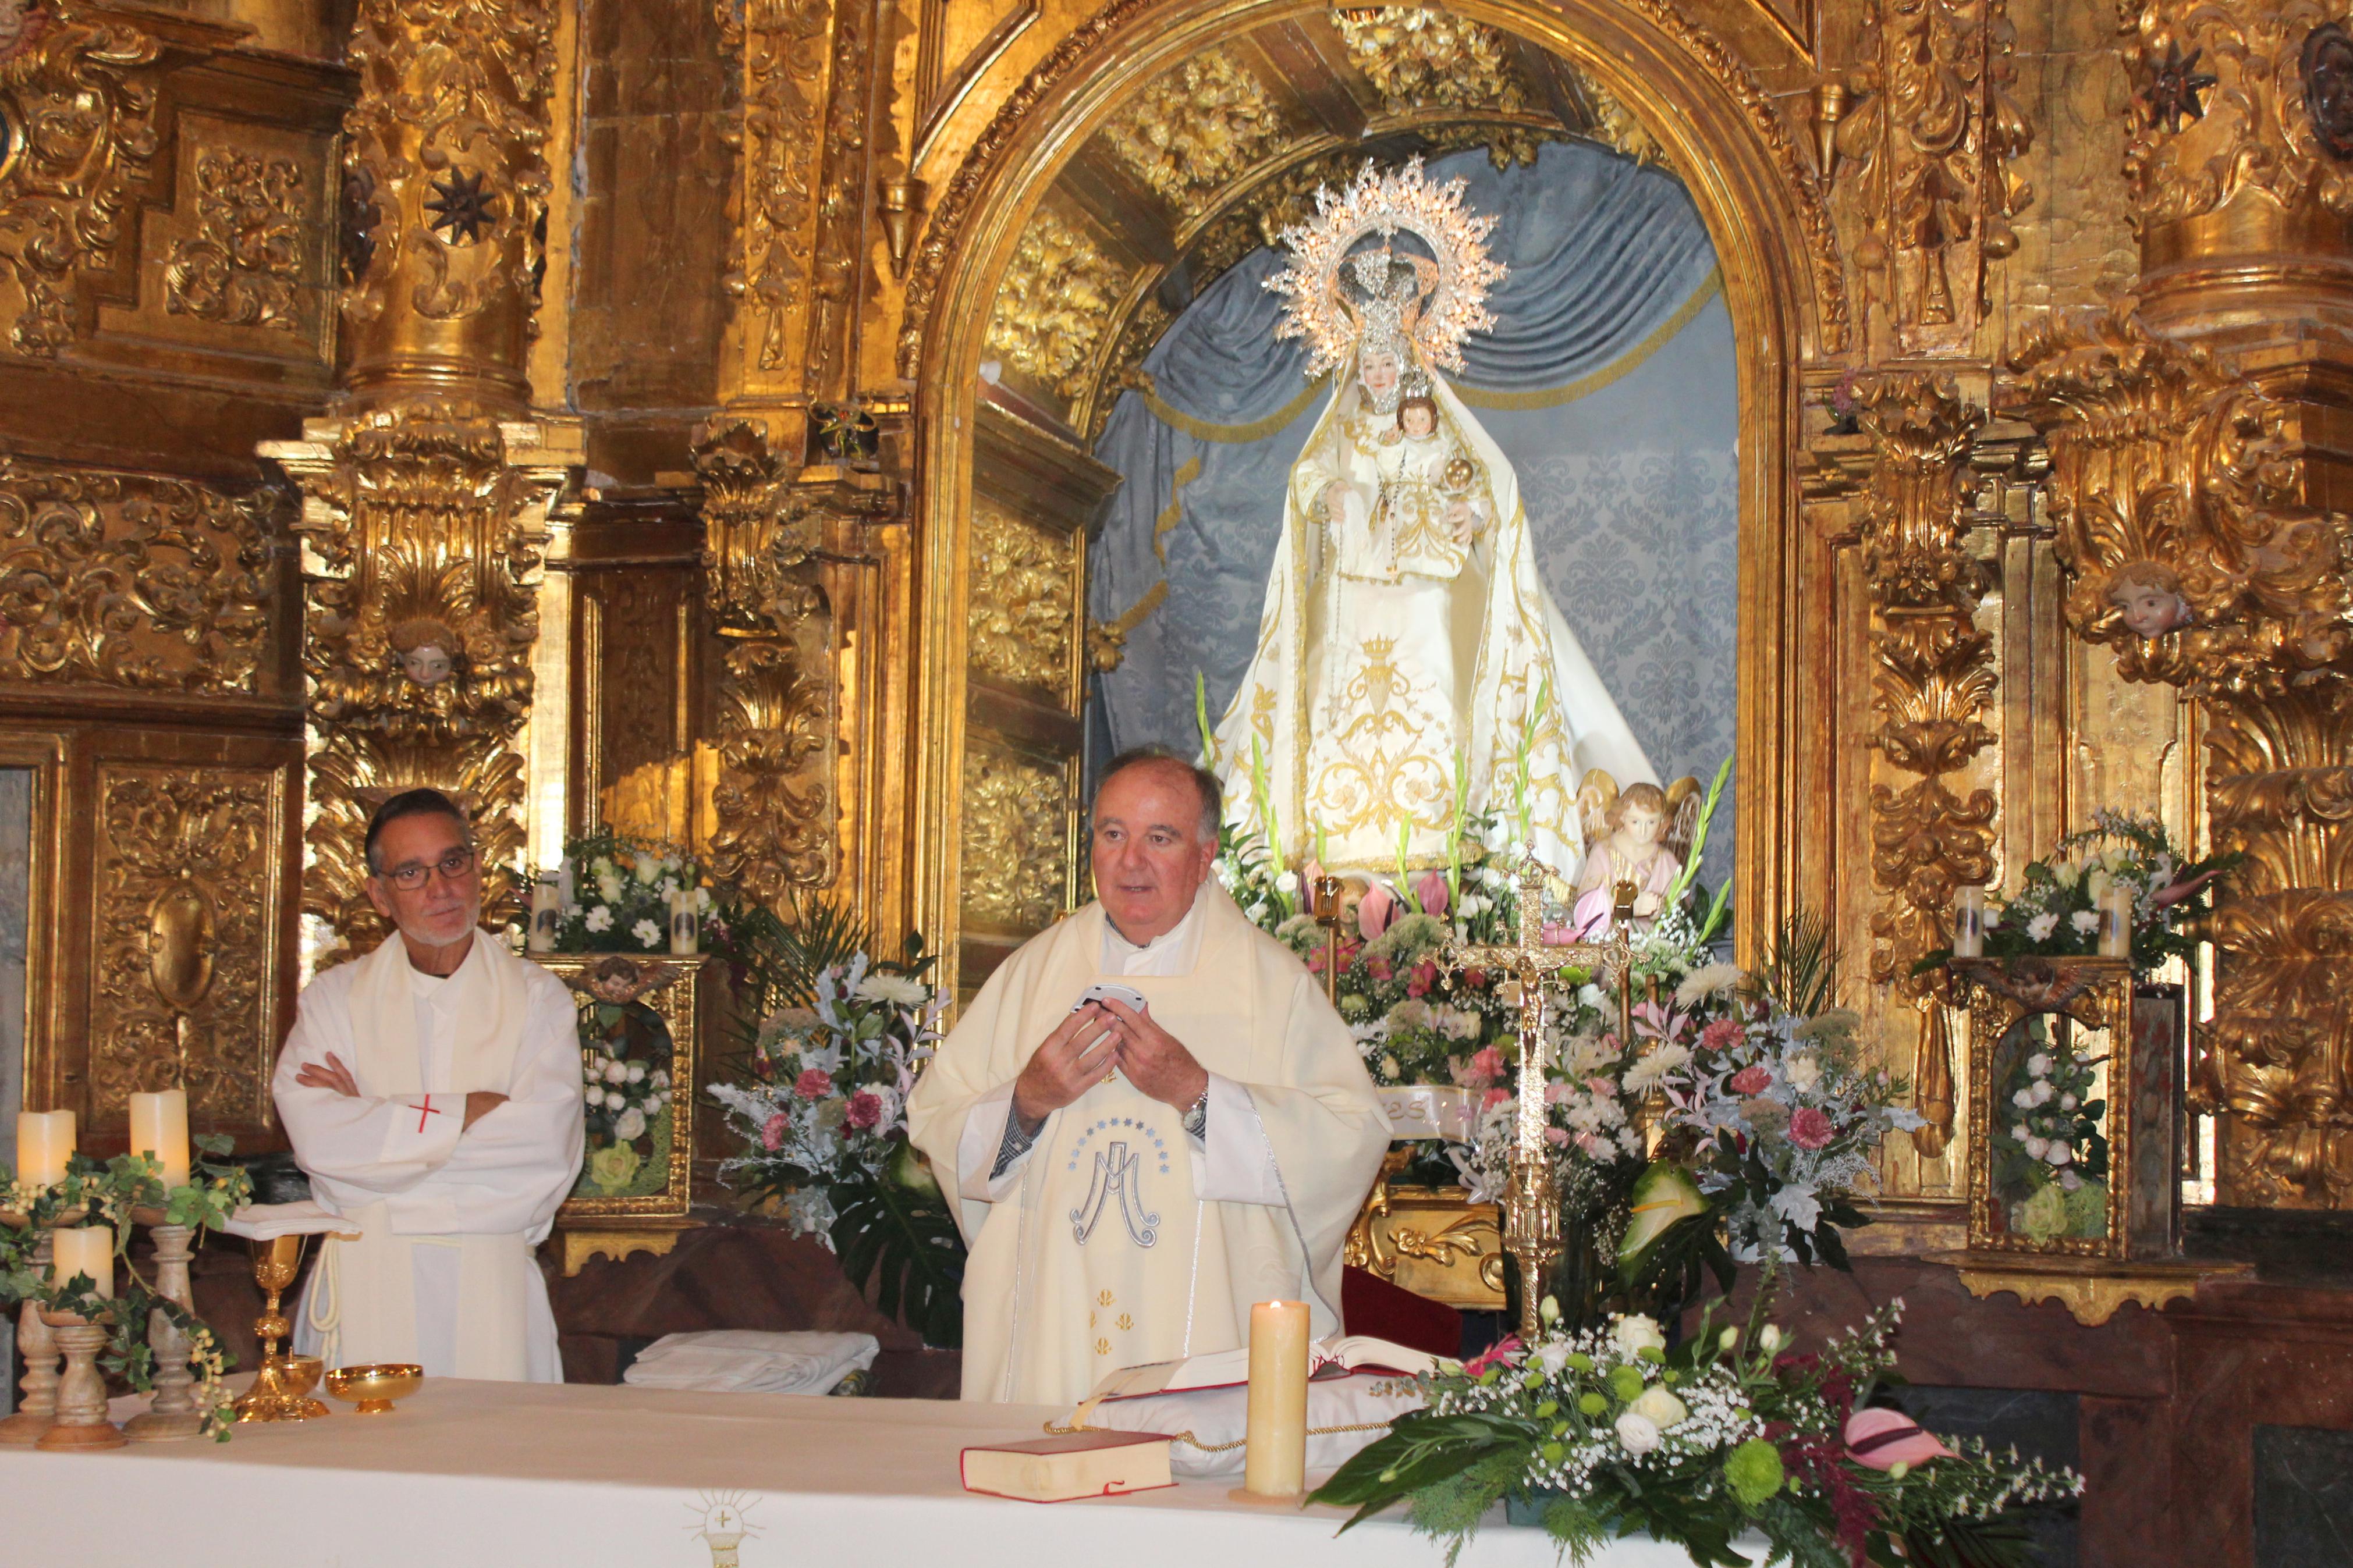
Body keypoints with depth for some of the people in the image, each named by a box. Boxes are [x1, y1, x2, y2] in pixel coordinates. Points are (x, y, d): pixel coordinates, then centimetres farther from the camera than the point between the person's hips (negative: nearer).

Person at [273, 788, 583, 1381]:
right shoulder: (336, 997, 9)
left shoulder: (537, 998, 6)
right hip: (366, 1283, 0)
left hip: (492, 1286, 0)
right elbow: (317, 1137, -8)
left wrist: (375, 1118, -8)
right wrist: (470, 1111, -10)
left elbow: (549, 1147, -10)